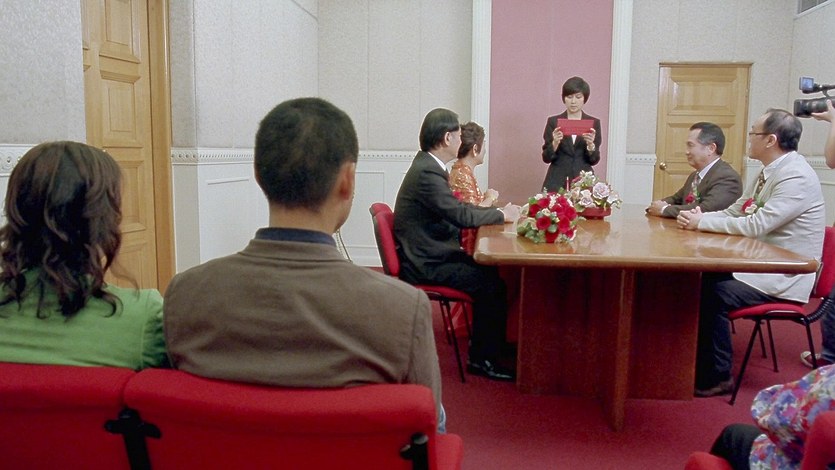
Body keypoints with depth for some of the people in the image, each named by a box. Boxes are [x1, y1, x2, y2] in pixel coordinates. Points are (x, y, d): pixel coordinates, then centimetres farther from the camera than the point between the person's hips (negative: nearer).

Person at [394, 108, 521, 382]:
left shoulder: (427, 165, 10)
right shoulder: (427, 172, -22)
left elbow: (455, 207, 15)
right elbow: (461, 216, -24)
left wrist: (494, 212, 3)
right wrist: (502, 215, -9)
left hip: (430, 254, 10)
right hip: (425, 264, -10)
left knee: (489, 271, 8)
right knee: (492, 284, -12)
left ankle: (484, 345, 21)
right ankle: (482, 359, 2)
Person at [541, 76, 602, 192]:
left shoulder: (594, 123, 6)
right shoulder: (553, 121, 5)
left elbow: (594, 160, 2)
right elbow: (546, 158, 1)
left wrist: (590, 144, -16)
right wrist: (555, 143, -17)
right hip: (557, 182, 0)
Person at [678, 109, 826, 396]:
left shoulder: (796, 177, -20)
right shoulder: (770, 171, 10)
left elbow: (756, 224, -27)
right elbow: (734, 212, 12)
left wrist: (702, 222, -20)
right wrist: (698, 217, -6)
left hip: (784, 278, -9)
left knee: (714, 294, -24)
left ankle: (717, 377, -7)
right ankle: (696, 360, 6)